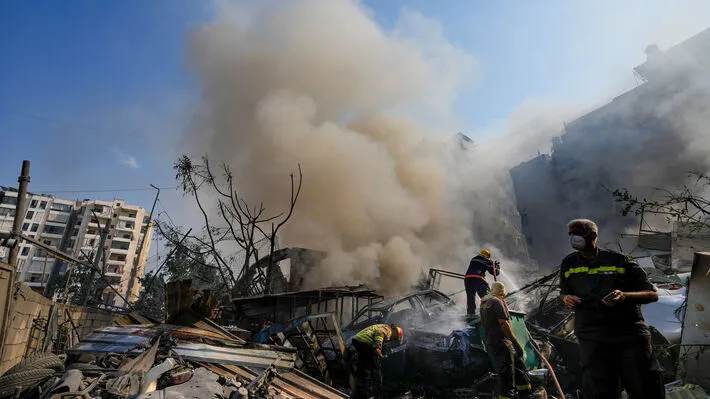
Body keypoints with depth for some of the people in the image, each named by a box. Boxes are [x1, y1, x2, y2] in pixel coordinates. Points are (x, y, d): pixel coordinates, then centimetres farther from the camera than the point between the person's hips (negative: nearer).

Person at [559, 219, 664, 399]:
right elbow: (563, 292, 27)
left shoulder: (619, 260, 2)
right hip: (591, 335, 2)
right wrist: (566, 298, 2)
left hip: (629, 332, -2)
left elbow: (653, 294, 3)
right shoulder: (569, 264, 12)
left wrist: (624, 296, -17)